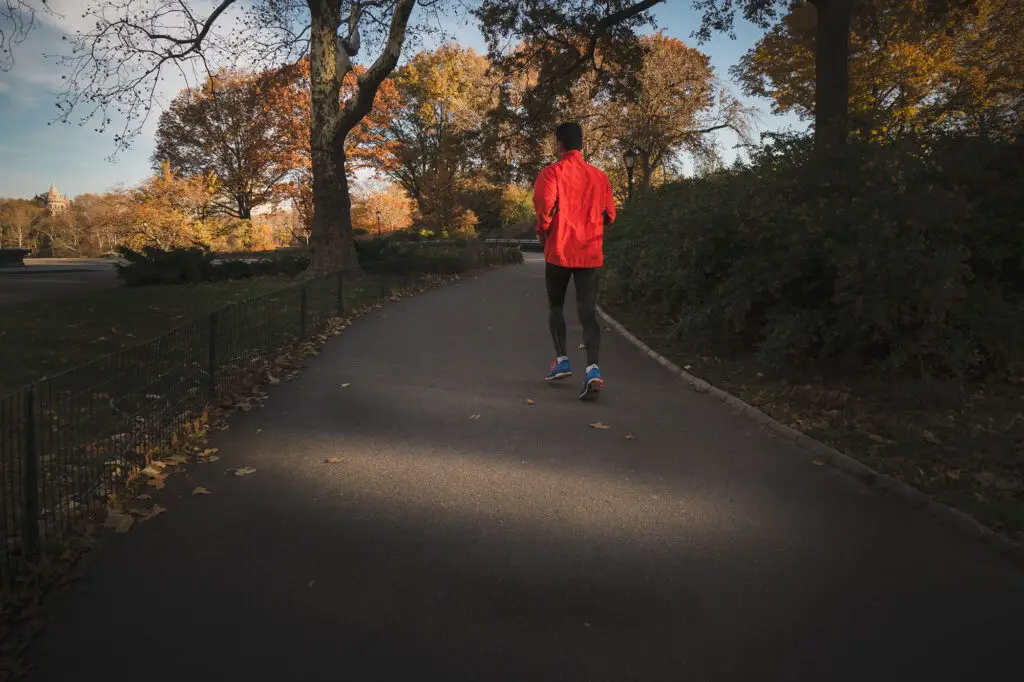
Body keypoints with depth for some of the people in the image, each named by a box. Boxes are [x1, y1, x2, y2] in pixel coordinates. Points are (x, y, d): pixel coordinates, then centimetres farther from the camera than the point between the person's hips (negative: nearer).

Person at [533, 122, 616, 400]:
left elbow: (545, 205, -18)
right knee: (588, 312, -3)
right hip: (591, 254, 3)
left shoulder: (552, 172, -4)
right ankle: (593, 369, -19)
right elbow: (609, 215, 12)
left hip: (559, 252, -2)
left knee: (555, 306, 18)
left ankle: (562, 360, 17)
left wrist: (542, 232, -1)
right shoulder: (599, 176, 9)